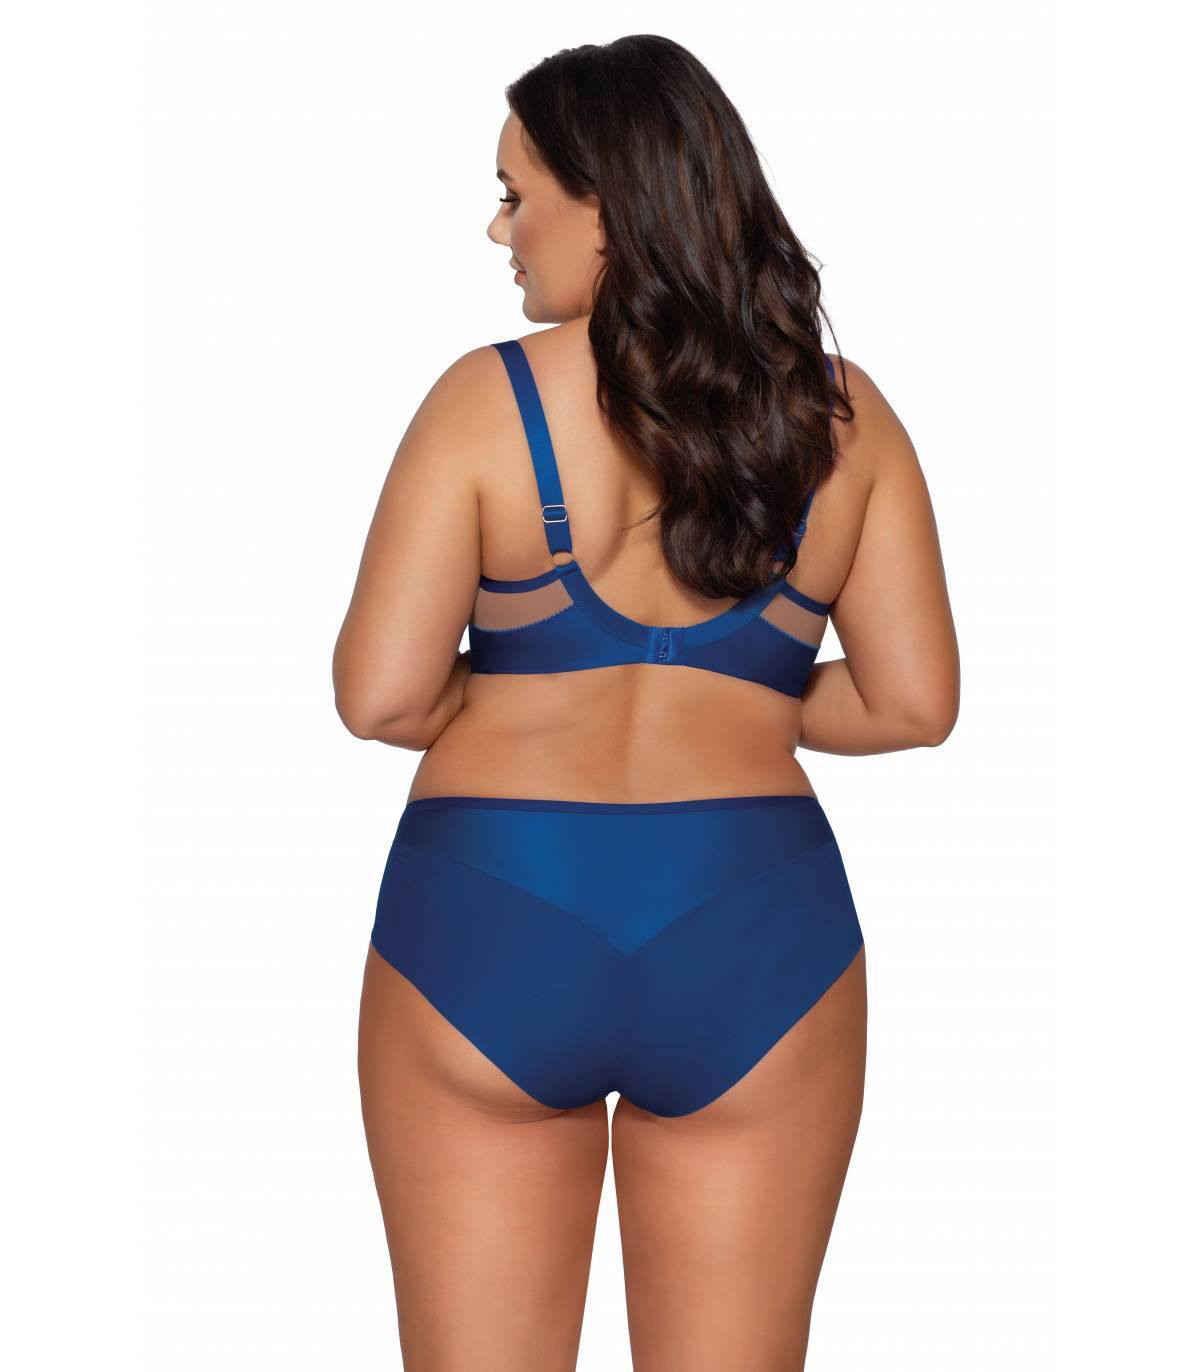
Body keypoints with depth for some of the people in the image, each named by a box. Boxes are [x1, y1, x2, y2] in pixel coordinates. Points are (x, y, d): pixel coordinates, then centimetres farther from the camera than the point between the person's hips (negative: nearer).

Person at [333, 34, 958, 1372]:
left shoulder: (488, 398, -7)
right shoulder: (842, 414, 2)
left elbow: (380, 697, -10)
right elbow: (913, 703, 2)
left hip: (487, 922, -2)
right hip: (754, 934, 2)